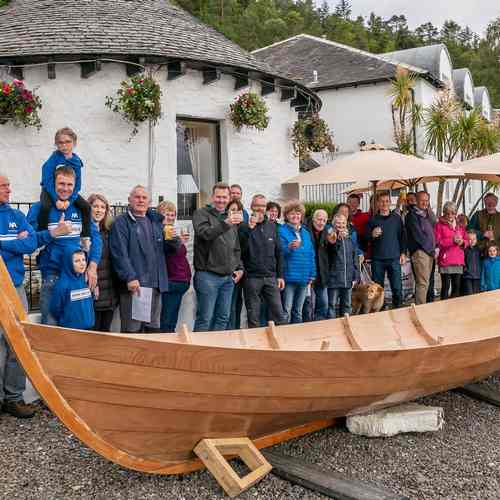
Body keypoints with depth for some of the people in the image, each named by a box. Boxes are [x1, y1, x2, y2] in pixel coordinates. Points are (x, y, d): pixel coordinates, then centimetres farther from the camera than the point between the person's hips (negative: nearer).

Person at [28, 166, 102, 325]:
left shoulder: (80, 208, 8)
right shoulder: (39, 208, -1)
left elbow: (95, 236, 7)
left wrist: (93, 265, -4)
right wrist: (53, 233, -18)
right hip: (52, 274, -3)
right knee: (51, 325, -2)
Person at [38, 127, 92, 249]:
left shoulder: (76, 161, -5)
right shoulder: (54, 158, -15)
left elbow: (77, 184, -7)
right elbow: (47, 180, -20)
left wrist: (69, 200, -22)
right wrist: (56, 200, -28)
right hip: (50, 190, -4)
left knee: (86, 206, -14)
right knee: (45, 206, -32)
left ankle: (85, 238, -4)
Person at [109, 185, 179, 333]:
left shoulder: (156, 221, 18)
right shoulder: (121, 222, -1)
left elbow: (169, 250, 21)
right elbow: (119, 253, -12)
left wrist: (173, 239, -1)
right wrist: (130, 277, -22)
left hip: (156, 285, 6)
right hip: (133, 284, -6)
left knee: (153, 328, 13)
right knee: (132, 329, -4)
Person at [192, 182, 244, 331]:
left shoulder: (231, 218, 20)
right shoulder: (202, 213, -1)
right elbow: (205, 233, -22)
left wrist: (239, 267, 14)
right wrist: (226, 223, -34)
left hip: (228, 277, 7)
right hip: (208, 275, -6)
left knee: (223, 318, 10)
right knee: (205, 319, -5)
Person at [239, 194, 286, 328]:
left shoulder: (272, 226, 12)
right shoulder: (244, 227, 1)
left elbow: (278, 253, 13)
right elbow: (240, 250, -12)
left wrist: (280, 275, 8)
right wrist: (249, 229, -17)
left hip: (271, 277, 3)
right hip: (252, 277, -3)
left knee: (279, 315, 1)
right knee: (253, 318, 4)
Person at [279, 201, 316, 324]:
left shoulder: (305, 233, 15)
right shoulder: (282, 231, -4)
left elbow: (311, 255, 17)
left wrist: (311, 275, 12)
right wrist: (289, 247, -36)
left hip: (304, 278, 6)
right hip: (289, 277, -6)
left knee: (298, 311, 14)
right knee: (286, 311, -8)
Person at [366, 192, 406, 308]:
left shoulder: (396, 218, 8)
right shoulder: (373, 220, 6)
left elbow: (402, 236, 11)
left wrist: (403, 253, 6)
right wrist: (372, 235, -16)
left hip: (394, 259, 0)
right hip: (378, 259, 0)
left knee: (397, 288, -2)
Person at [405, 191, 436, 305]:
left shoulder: (426, 214, 19)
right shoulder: (412, 215, -6)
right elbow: (417, 235, -13)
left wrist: (435, 248, 9)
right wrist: (431, 249, -8)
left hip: (429, 253, 8)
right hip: (419, 252, -8)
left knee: (425, 283, 9)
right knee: (422, 283, -11)